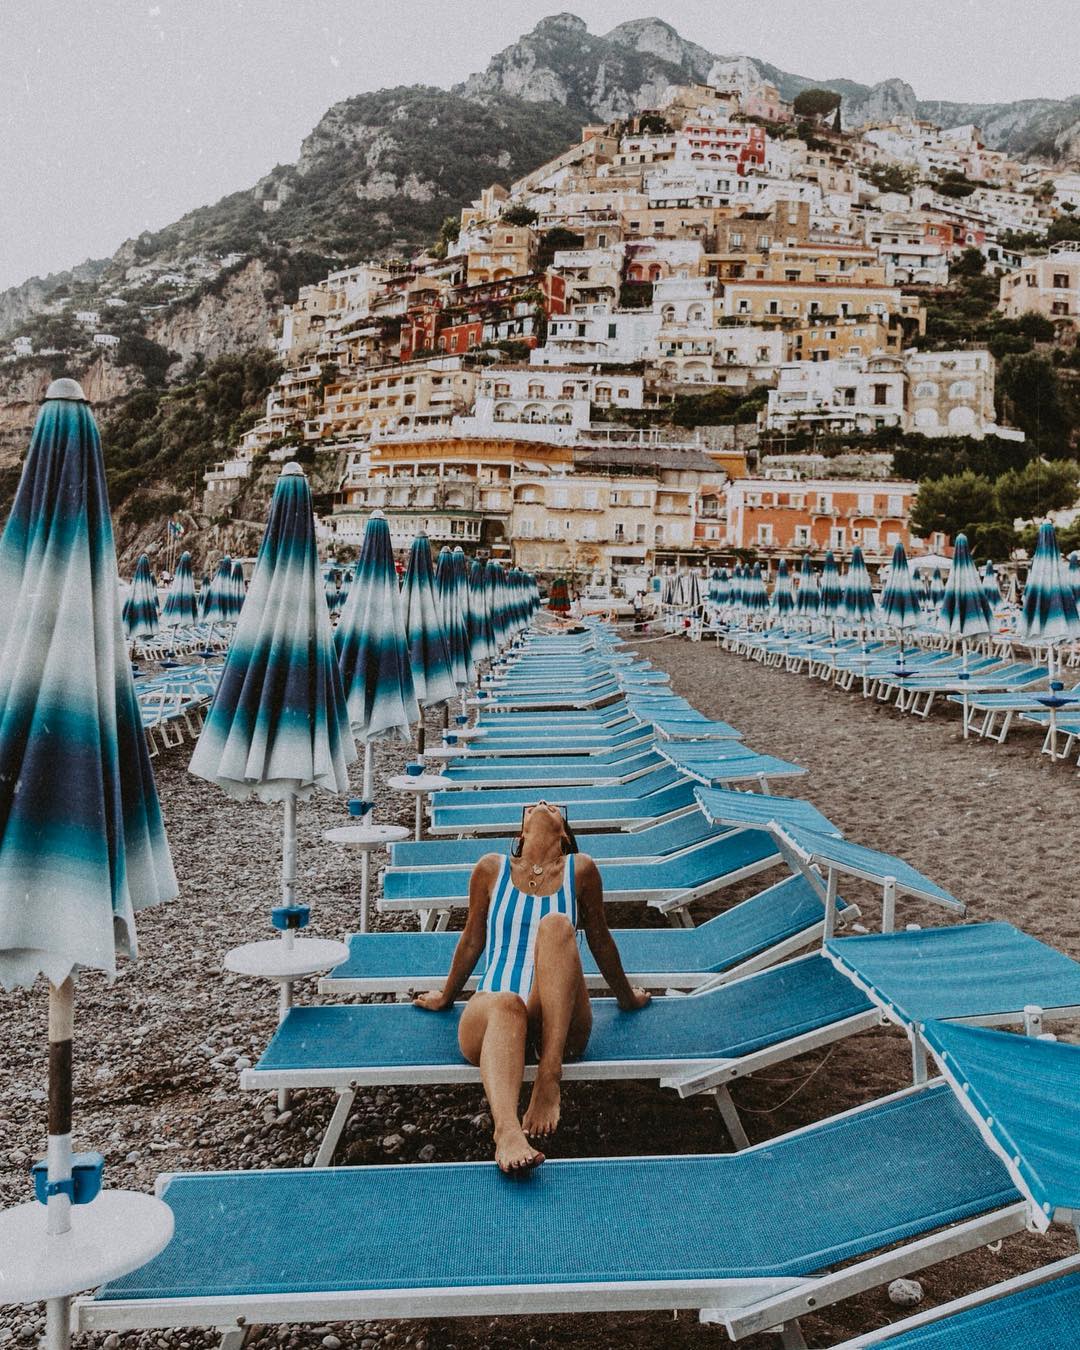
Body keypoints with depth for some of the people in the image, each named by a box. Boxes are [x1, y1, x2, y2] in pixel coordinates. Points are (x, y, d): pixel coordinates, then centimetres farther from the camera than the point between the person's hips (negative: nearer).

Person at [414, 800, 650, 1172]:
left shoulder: (580, 869, 9)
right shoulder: (491, 868, 12)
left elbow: (599, 939, 20)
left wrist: (626, 998, 31)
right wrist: (445, 998, 34)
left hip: (558, 1022, 0)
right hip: (489, 1016, 0)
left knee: (557, 925, -27)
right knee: (504, 1005, -37)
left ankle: (550, 1077, -34)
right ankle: (506, 1129, -62)